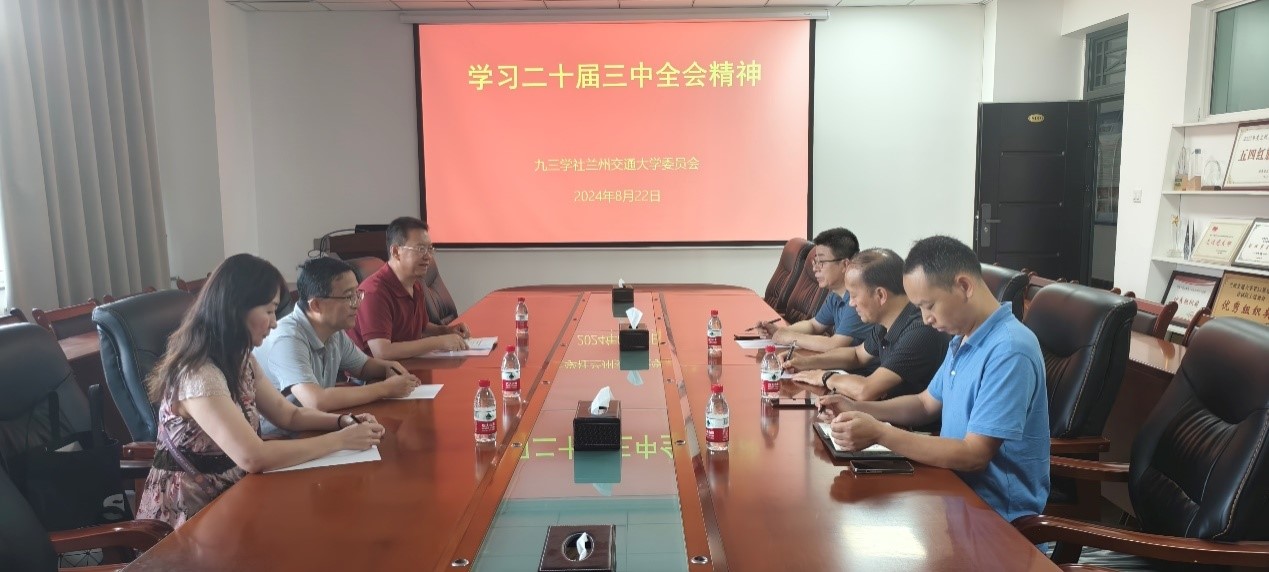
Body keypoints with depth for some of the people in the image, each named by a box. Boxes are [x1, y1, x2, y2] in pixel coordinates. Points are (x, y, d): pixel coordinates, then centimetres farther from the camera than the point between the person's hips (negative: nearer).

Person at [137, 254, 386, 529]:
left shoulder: (238, 359, 2)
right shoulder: (198, 376, -27)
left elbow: (289, 415, 7)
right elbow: (253, 457, -34)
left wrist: (344, 421, -10)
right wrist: (340, 440, -27)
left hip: (230, 494, 8)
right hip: (192, 516, -7)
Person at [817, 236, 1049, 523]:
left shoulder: (1008, 351, -24)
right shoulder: (962, 339, 6)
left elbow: (974, 455, -26)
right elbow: (927, 404, 17)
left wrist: (880, 433, -28)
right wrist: (858, 409, 1)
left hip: (997, 513, -8)